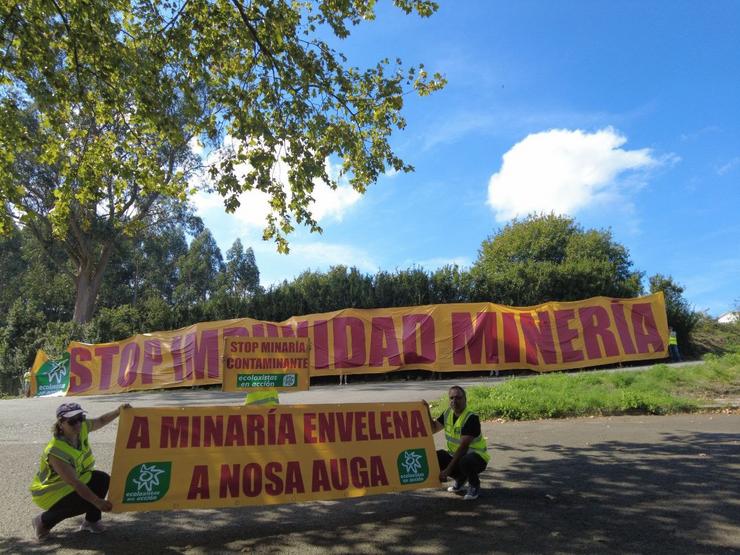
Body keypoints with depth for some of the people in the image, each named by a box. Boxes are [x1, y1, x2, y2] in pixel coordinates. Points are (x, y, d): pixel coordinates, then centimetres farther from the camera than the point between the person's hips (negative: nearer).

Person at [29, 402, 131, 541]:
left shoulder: (81, 427, -17)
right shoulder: (56, 451, -36)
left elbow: (101, 421, 5)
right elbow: (74, 483, -35)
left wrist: (118, 411, -12)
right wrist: (98, 502, -37)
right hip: (50, 492, -7)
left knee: (102, 479, -11)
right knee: (86, 501, -26)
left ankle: (91, 521, 10)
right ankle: (43, 521, -1)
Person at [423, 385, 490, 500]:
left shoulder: (471, 418, -23)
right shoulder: (447, 414, 0)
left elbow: (463, 447, -28)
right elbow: (433, 429, 5)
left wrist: (448, 470, -30)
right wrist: (427, 412, -10)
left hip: (476, 457, -7)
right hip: (455, 455, 7)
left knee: (465, 462, -38)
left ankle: (474, 485, -3)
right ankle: (460, 479, 12)